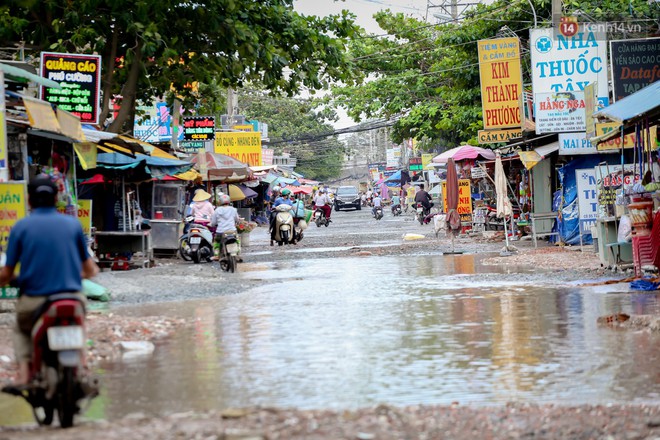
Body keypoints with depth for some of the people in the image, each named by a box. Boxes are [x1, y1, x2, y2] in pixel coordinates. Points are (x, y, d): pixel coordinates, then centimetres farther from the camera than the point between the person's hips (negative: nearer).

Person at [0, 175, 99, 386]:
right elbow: (89, 268, 8)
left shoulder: (20, 227, -3)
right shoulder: (73, 224, 2)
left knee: (21, 330, 30)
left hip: (34, 300, -1)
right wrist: (91, 271, 31)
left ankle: (24, 370, 10)